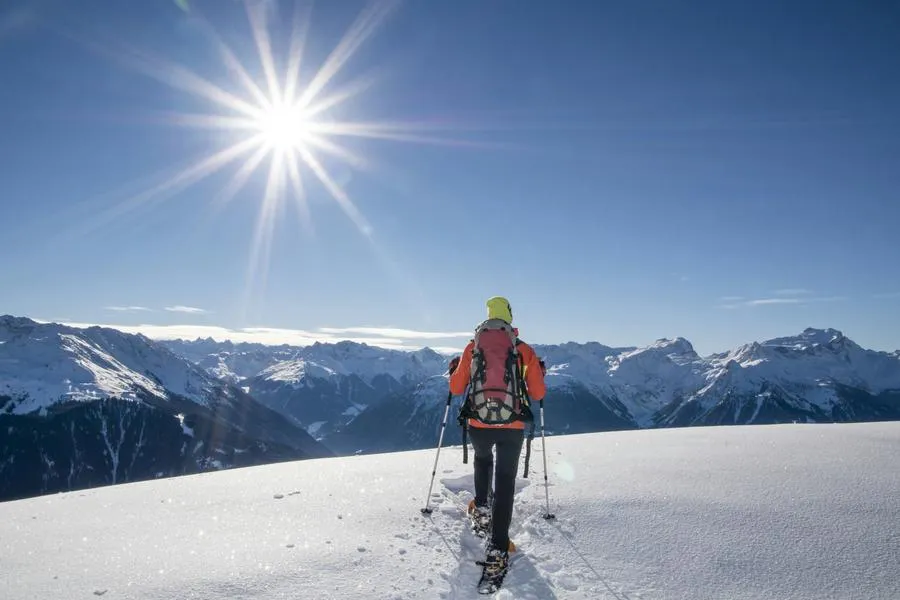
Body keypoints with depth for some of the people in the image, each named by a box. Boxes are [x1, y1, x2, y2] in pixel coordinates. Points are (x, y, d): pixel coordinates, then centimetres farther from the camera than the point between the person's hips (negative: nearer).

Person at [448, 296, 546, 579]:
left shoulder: (473, 347, -1)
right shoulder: (525, 351, 0)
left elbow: (456, 389, 4)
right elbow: (538, 394, 4)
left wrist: (454, 370, 24)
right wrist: (539, 374, 24)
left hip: (479, 425, 1)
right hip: (512, 428, -1)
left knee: (482, 458, 34)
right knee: (506, 483, 7)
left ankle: (482, 505, 32)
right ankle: (498, 548, 3)